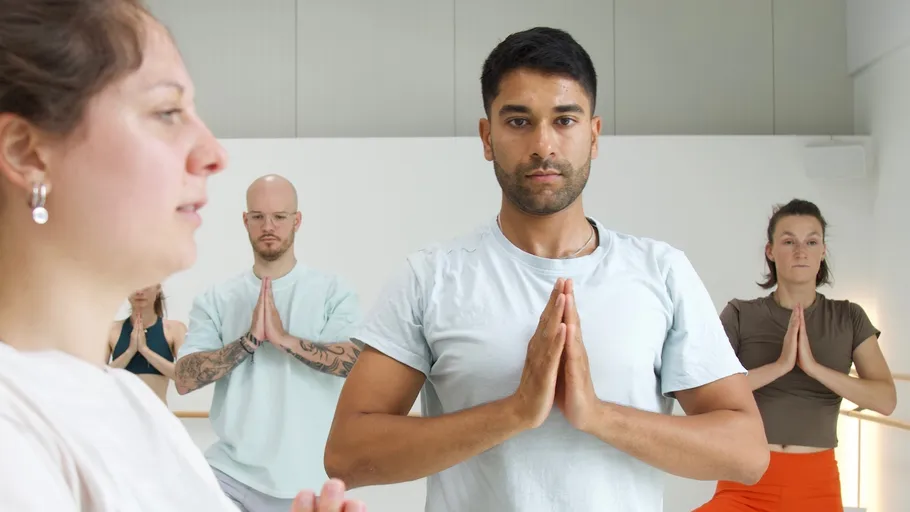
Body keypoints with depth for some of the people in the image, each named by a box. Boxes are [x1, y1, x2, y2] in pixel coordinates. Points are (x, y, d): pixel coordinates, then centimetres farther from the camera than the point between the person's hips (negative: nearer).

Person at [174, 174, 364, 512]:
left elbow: (359, 363, -16)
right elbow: (184, 380, -7)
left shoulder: (333, 292, -2)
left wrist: (284, 338, -20)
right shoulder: (215, 300, 3)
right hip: (232, 472, 1)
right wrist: (251, 339, -17)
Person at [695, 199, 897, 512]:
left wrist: (814, 366, -16)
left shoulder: (849, 318, 6)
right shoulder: (740, 315, 0)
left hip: (816, 482, 2)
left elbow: (886, 399, -4)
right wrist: (780, 365, -19)